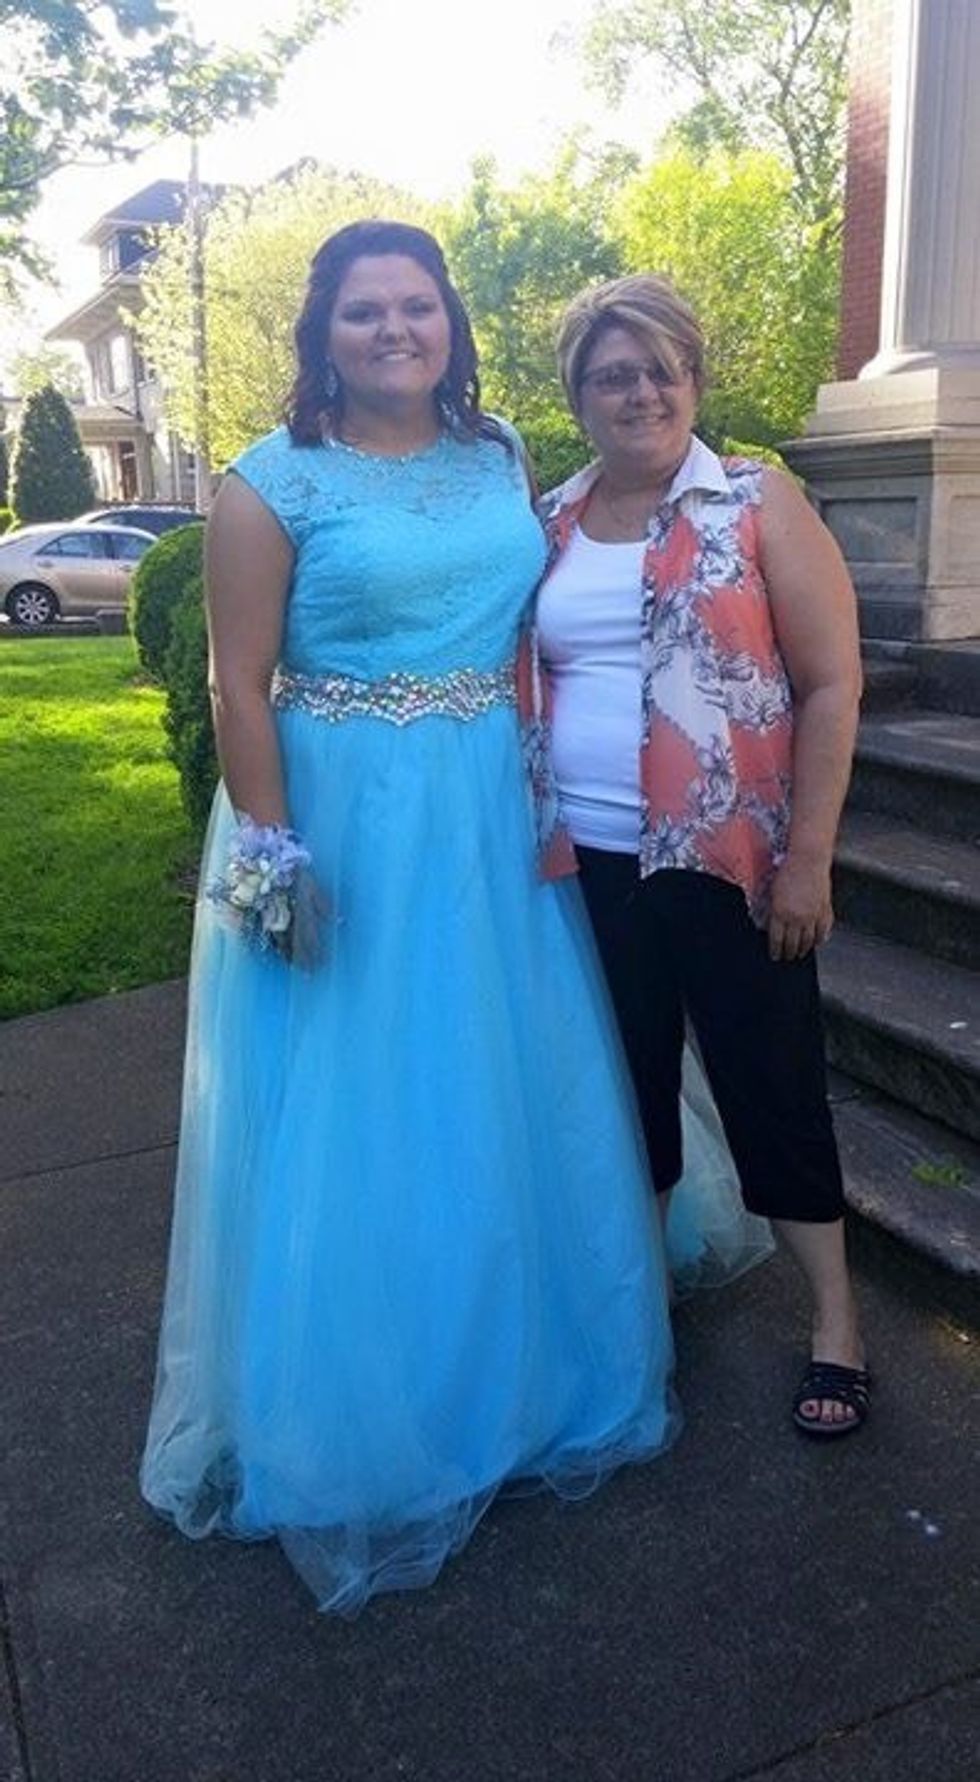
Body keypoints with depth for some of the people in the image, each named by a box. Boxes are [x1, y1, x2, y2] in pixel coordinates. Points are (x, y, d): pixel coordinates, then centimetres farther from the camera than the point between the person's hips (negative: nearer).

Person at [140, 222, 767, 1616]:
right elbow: (241, 684, -9)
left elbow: (540, 636, 11)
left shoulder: (502, 460, 8)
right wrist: (274, 853, -15)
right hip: (343, 830, -5)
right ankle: (348, 1425, 29)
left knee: (514, 1107, 15)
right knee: (347, 1126, 6)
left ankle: (521, 1378, 40)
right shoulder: (274, 485, -6)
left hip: (491, 825, 5)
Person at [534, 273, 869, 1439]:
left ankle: (835, 1316, 23)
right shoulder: (548, 527, 8)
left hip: (725, 861, -4)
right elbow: (521, 684, 13)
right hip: (587, 863, 4)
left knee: (770, 1081, 5)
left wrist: (805, 860, -11)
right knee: (624, 1079, 16)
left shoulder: (758, 505, -4)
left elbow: (831, 688, -7)